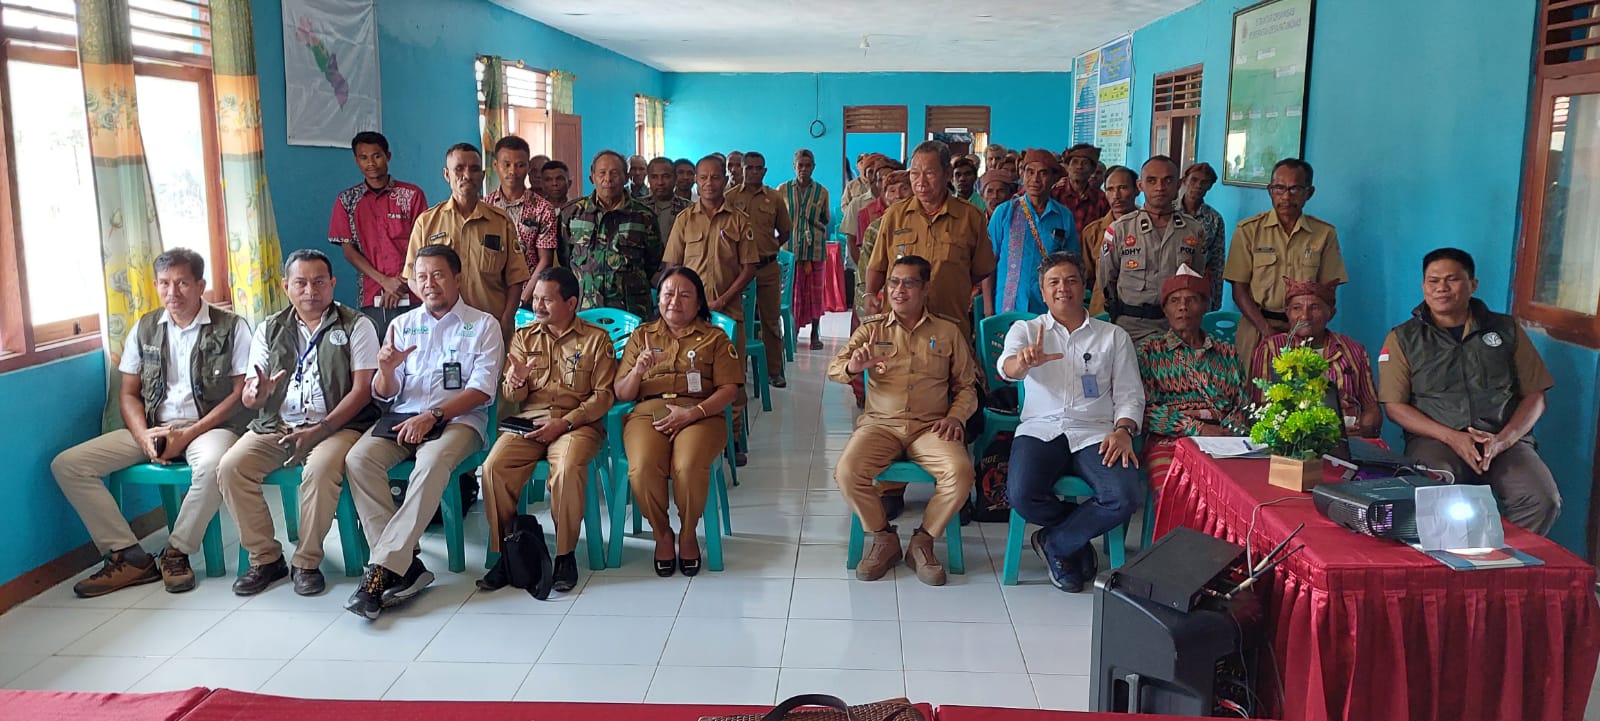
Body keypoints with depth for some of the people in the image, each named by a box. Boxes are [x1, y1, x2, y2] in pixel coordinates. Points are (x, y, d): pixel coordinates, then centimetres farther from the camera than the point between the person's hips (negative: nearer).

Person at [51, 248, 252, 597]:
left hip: (208, 425, -5)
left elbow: (241, 393, -7)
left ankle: (176, 552, -16)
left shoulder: (231, 328, -3)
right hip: (152, 427, 5)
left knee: (213, 465, -40)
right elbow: (128, 393, 11)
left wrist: (189, 435, -16)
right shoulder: (144, 329, 10)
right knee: (66, 464, -12)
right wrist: (144, 436, -10)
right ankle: (129, 556, -11)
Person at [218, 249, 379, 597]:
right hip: (276, 425, 4)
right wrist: (257, 393, -18)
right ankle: (265, 558, -4)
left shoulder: (356, 326, 2)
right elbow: (249, 396, 9)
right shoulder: (270, 330, 13)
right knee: (231, 467, -20)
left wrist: (320, 430, -18)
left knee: (321, 468, -35)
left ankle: (307, 562, -15)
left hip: (336, 425, -4)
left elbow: (362, 389, -6)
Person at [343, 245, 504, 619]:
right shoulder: (402, 325, 17)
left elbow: (482, 389, -5)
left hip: (458, 419, -4)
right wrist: (386, 370, -11)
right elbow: (385, 394, 13)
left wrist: (432, 415, -17)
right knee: (358, 459, -26)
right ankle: (404, 564, -27)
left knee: (432, 463, -37)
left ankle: (382, 567, -34)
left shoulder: (483, 325, 6)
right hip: (402, 417, 4)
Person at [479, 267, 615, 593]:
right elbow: (513, 397, 11)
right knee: (494, 467, -25)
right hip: (527, 419, 3)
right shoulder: (523, 337, 15)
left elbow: (603, 395, -2)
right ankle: (505, 553, -11)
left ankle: (565, 554, -17)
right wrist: (515, 382, -15)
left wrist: (564, 423, -14)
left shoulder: (596, 339, 4)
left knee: (568, 468, -34)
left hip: (577, 422, -3)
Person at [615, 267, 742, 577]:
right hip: (648, 412, 2)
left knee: (688, 467, -34)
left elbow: (729, 388, 3)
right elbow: (621, 394, 15)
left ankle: (688, 533, -5)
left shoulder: (714, 337, 16)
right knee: (642, 468, -32)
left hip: (701, 414, -1)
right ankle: (662, 534, -3)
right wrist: (637, 371, -8)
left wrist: (692, 413, -13)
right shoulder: (642, 335, 20)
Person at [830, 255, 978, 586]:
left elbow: (966, 386, 14)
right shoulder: (871, 329, 11)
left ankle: (923, 542, -7)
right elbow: (834, 370, 1)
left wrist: (955, 416, -6)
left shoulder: (948, 332, 11)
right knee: (846, 472, -28)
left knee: (960, 472, -30)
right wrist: (852, 366, -23)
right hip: (880, 423, 0)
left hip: (930, 426, 0)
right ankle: (884, 538, -3)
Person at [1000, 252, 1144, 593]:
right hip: (1041, 428, -1)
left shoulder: (1114, 336, 17)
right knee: (1021, 494, -31)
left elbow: (1129, 393, 11)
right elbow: (1007, 367, -9)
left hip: (1095, 433, 1)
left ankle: (1054, 542, -2)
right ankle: (1077, 543, 2)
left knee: (1125, 498, -28)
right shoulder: (1026, 330, 14)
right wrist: (1025, 361, -34)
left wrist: (1123, 430, -10)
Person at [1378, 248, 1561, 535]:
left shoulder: (1507, 330, 16)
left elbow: (1535, 396, 12)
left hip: (1505, 439, 2)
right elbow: (1395, 406, 2)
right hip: (1435, 439, -2)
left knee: (1544, 500, -27)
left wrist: (1502, 440, -8)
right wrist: (1453, 437, -13)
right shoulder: (1403, 339, 10)